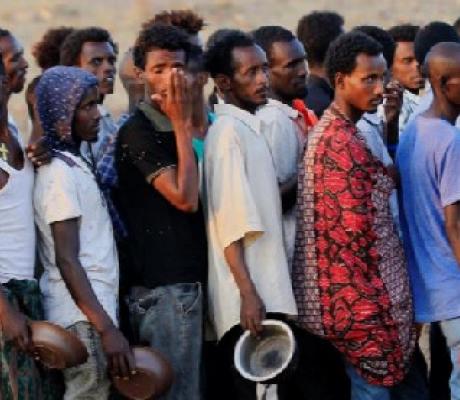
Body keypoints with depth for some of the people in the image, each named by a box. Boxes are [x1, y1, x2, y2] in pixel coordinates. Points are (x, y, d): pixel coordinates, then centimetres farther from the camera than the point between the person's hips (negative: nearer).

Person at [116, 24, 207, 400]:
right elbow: (184, 197, -20)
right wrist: (182, 125, -15)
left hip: (189, 279, 9)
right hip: (163, 286, -9)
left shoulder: (174, 129, 14)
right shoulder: (138, 131, -12)